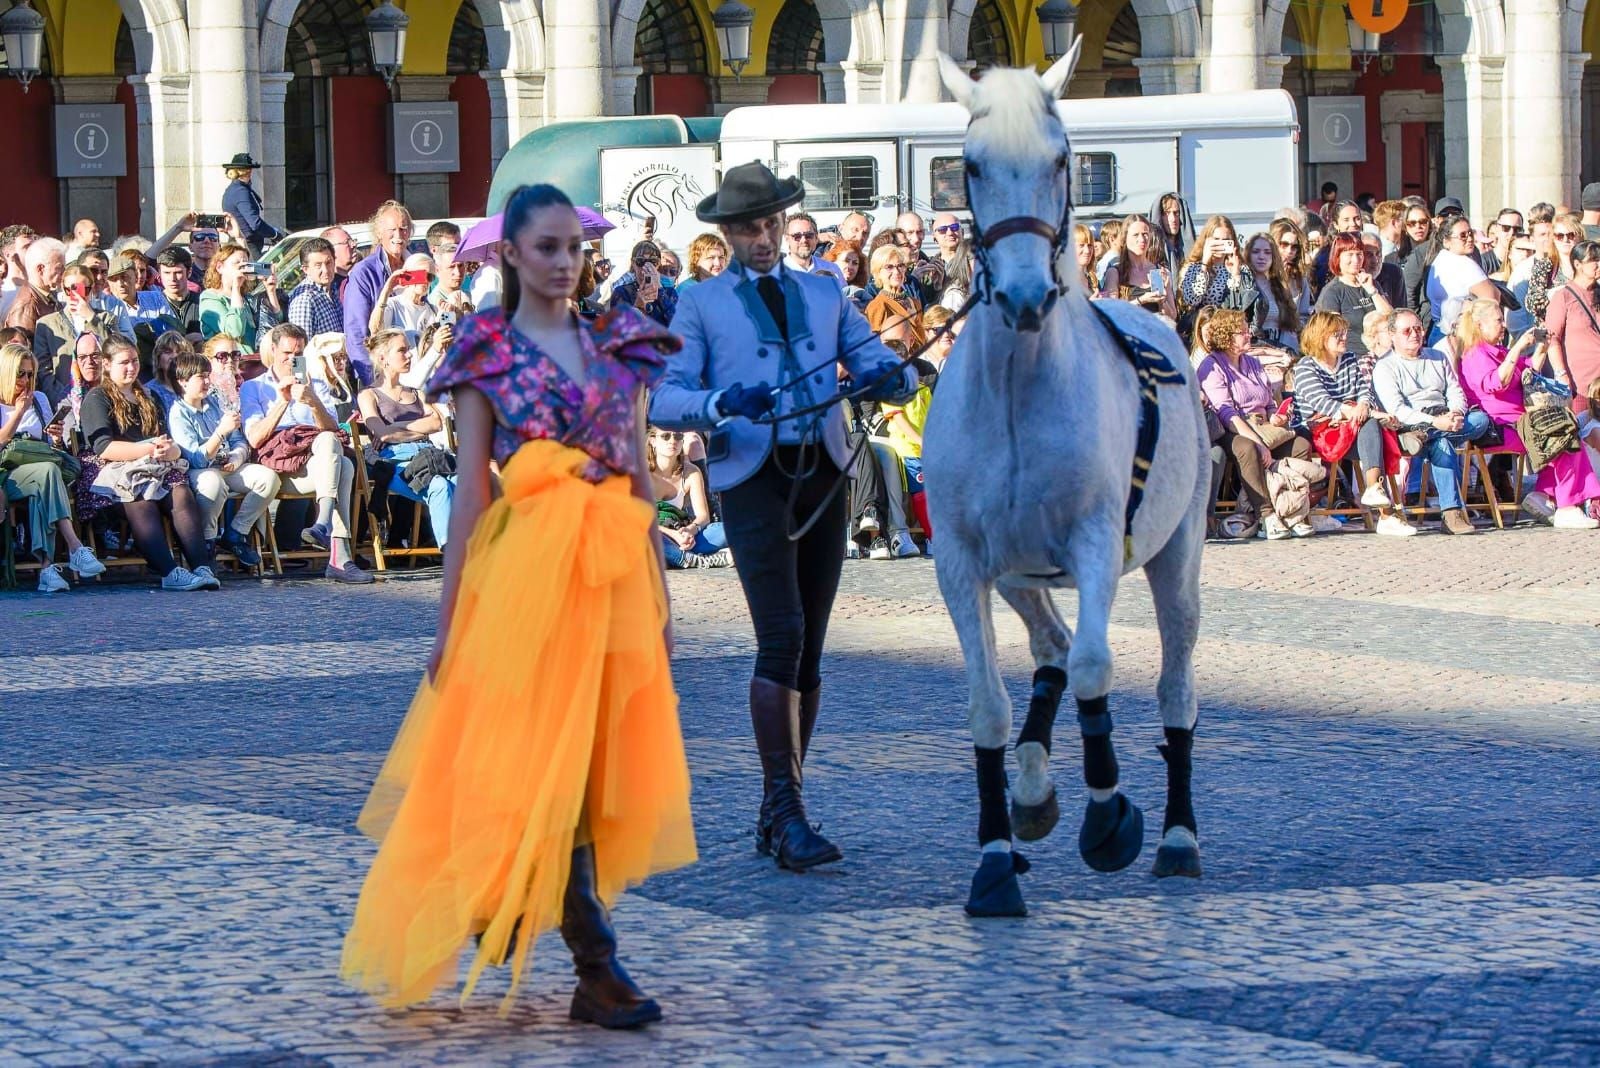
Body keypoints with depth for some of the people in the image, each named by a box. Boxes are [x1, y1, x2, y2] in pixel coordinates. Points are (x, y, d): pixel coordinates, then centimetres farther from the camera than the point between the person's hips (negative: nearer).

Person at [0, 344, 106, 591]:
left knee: (40, 492, -36)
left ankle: (46, 566, -51)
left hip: (37, 468, 4)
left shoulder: (39, 400, 23)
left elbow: (52, 448, 24)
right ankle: (75, 549, -49)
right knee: (48, 471, -37)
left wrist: (56, 437, 1)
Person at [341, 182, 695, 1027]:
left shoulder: (616, 344, 12)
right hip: (526, 563, -5)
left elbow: (640, 475, 13)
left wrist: (658, 592, 10)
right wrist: (449, 615, -4)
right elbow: (471, 487, -1)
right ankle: (596, 965, -7)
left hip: (613, 564, 5)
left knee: (595, 760, 5)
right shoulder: (488, 352, 1)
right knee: (539, 759, -7)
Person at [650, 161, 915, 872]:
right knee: (780, 639, -17)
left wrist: (888, 378, -14)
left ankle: (777, 813, 16)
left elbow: (879, 368, 11)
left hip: (823, 475, 4)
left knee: (808, 650, 7)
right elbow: (663, 401, -2)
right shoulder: (701, 304, 9)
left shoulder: (824, 295, 20)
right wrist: (720, 402, -22)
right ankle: (786, 810, -16)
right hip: (752, 476, -4)